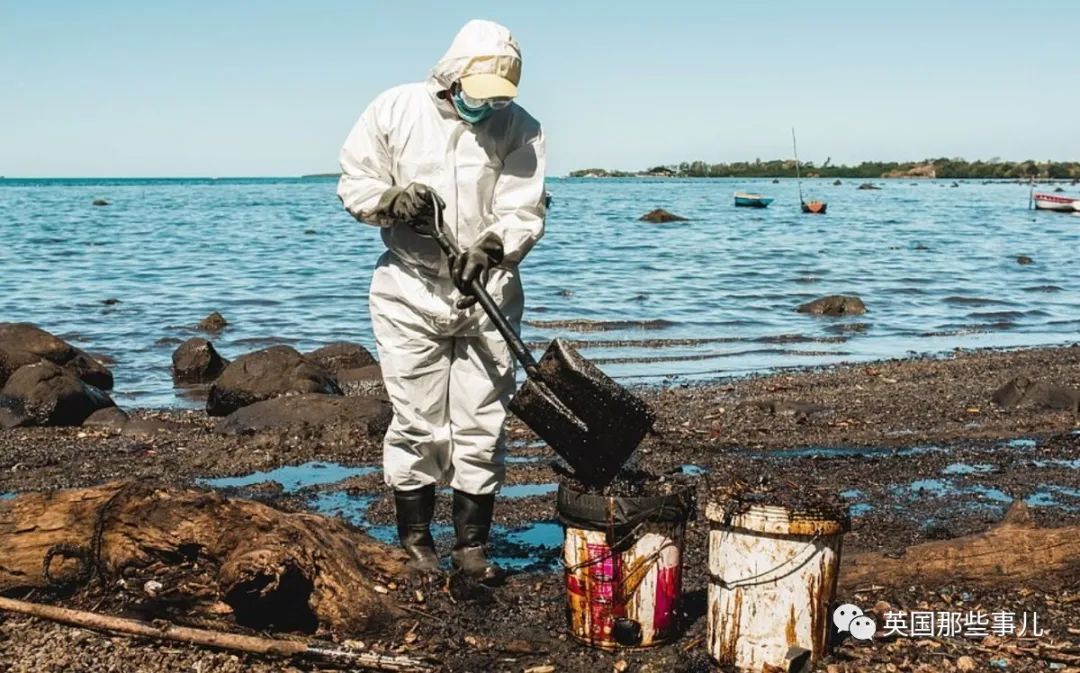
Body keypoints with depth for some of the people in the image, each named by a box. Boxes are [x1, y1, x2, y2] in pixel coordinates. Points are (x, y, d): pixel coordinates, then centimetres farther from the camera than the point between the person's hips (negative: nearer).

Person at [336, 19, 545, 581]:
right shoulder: (394, 109, -1)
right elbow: (353, 184, 3)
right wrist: (393, 199, -18)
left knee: (481, 427, 4)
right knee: (417, 424, 4)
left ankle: (472, 544, 17)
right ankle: (415, 540, 19)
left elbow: (523, 213, -10)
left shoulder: (520, 128, -3)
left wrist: (489, 248, -30)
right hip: (410, 296, 0)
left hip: (488, 298, 1)